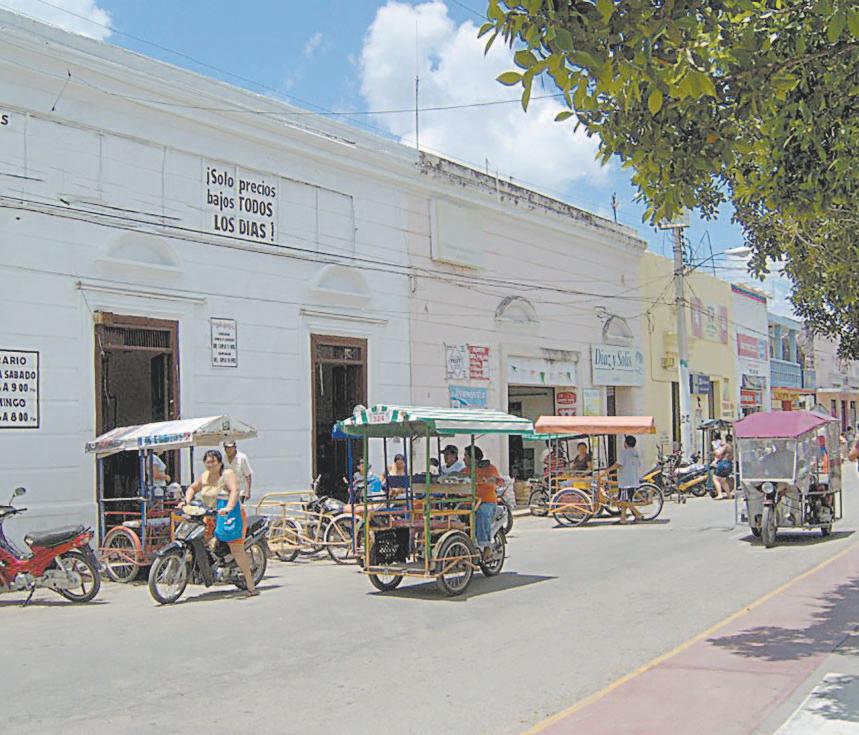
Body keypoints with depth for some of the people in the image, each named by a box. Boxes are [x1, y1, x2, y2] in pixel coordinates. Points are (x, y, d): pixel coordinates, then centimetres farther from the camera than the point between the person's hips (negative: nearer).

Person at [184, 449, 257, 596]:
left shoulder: (228, 474, -9)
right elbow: (192, 488, 25)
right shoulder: (204, 477, 13)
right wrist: (187, 501, 4)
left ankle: (251, 585, -10)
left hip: (229, 516, -8)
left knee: (237, 551, -12)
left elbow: (235, 491, -24)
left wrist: (228, 508, -40)